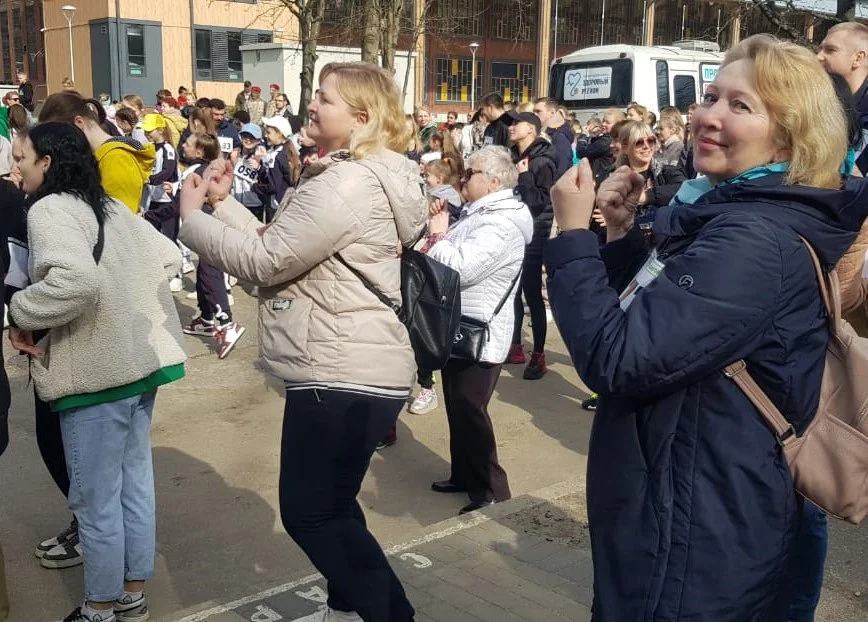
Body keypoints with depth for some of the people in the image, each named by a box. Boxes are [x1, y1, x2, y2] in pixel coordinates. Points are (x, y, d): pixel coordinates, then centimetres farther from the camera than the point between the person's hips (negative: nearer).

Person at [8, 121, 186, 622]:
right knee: (135, 481, 17)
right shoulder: (110, 206, 13)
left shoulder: (49, 209, -12)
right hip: (143, 355, 9)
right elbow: (170, 258, 17)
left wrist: (21, 315, -16)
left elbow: (75, 280, -30)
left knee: (97, 498, 5)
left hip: (97, 368, -9)